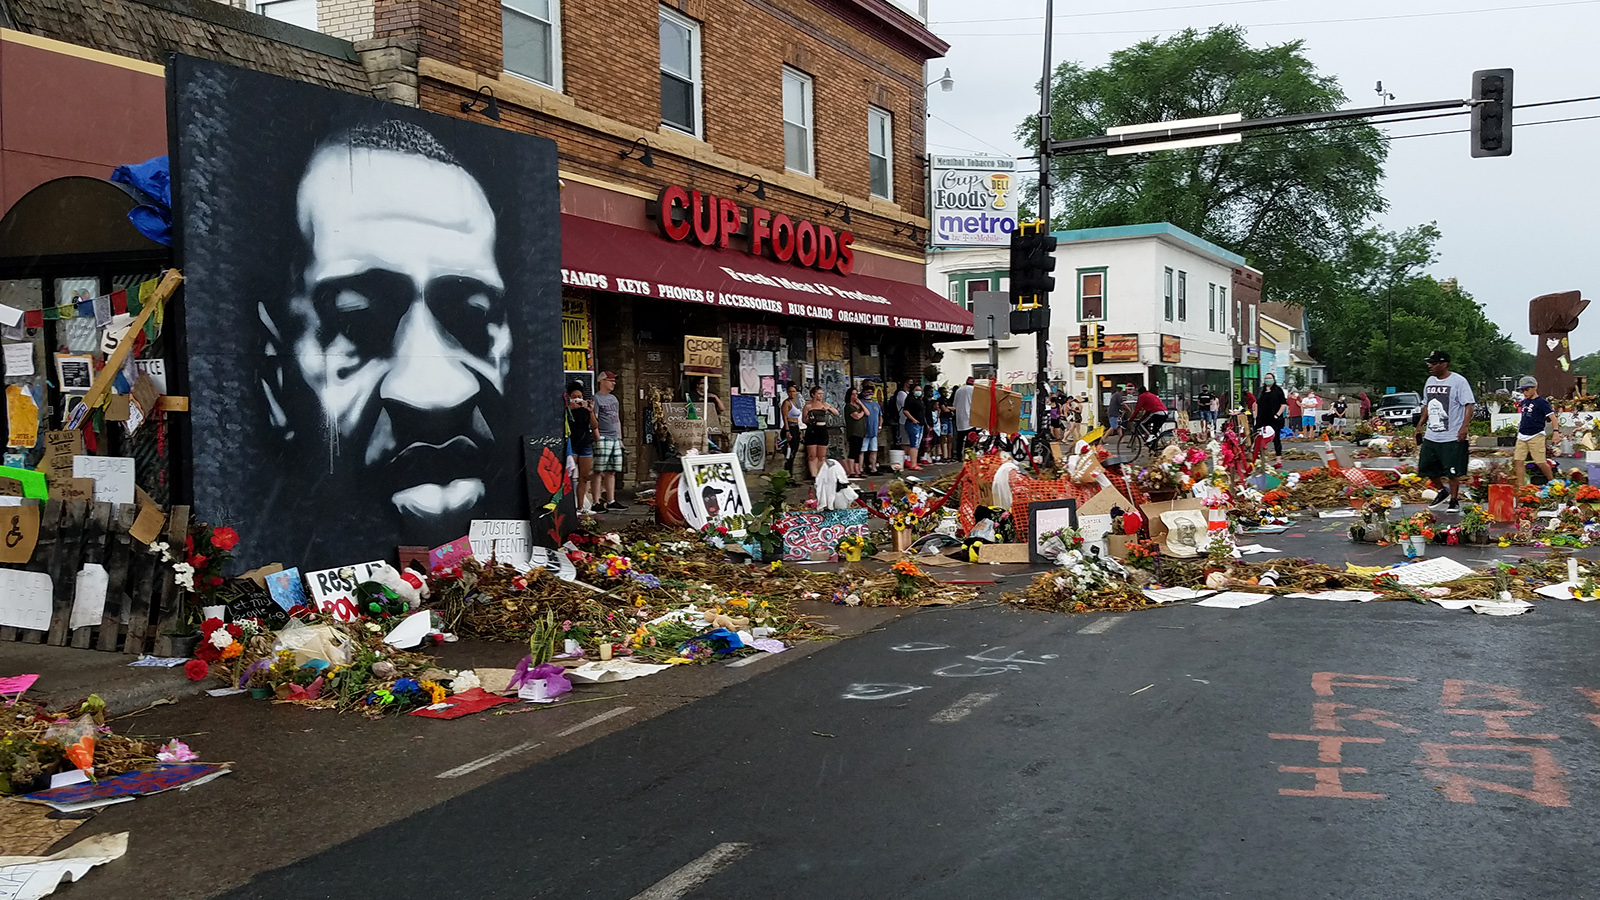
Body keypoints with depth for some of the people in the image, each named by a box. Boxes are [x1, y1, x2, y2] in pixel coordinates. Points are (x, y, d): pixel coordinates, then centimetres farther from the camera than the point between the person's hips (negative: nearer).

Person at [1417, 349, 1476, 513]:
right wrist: (1422, 422, 15)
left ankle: (1454, 501, 13)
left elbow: (1469, 405, -13)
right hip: (1431, 436, 7)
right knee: (1426, 467, 10)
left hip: (1453, 437, -7)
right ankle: (1443, 492, 31)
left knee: (1453, 471, -1)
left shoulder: (1458, 381, -10)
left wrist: (1464, 426, -23)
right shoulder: (1430, 381, 13)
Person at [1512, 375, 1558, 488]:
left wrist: (1556, 432, -21)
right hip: (1522, 436, 7)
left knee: (1540, 462, -2)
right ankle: (1520, 487, 1)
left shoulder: (1541, 402, -6)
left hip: (1536, 436, -7)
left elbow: (1552, 417, -12)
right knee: (1518, 461, -1)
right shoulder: (1524, 402, 14)